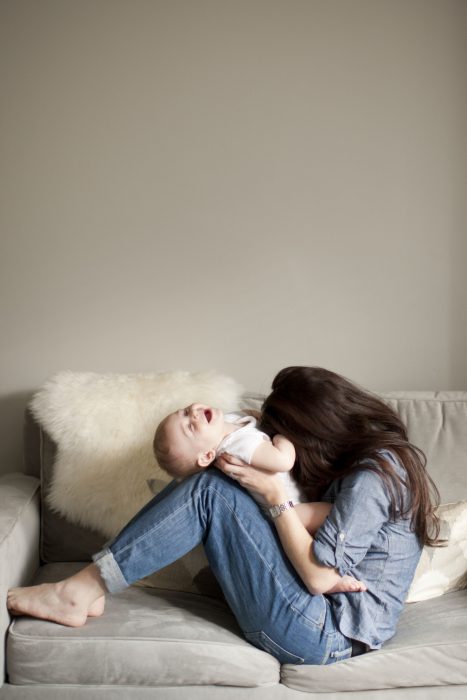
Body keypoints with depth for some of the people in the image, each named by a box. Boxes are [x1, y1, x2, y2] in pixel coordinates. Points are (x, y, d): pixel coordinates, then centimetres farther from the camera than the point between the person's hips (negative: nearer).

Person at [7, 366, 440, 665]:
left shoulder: (371, 477, -19)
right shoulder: (378, 453, 9)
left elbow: (320, 576, -21)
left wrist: (274, 494, -18)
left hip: (326, 635, -10)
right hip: (327, 618, 10)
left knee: (210, 491, -18)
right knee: (213, 485, 0)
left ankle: (82, 590, -12)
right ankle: (86, 590, -4)